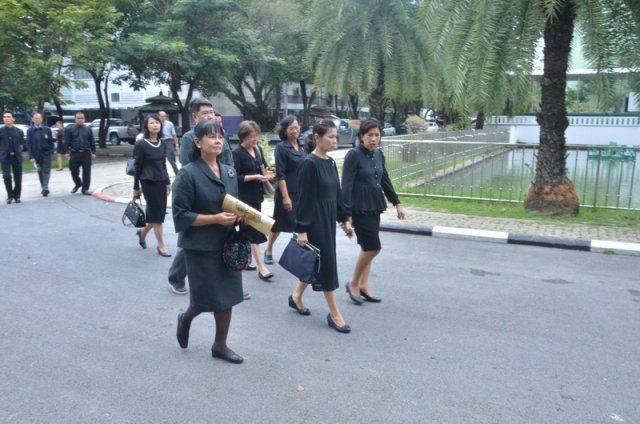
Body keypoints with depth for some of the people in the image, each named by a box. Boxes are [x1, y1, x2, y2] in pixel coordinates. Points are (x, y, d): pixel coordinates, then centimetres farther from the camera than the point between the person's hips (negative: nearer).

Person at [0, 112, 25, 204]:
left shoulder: (19, 131, 4)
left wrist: (18, 151, 4)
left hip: (17, 157, 1)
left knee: (18, 178, 5)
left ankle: (17, 196, 18)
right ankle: (10, 196, 7)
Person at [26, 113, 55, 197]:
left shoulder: (47, 129, 1)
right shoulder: (30, 130, 0)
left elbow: (51, 142, 6)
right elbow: (29, 144, -2)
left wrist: (51, 151, -5)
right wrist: (31, 156, -9)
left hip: (46, 153, -1)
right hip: (37, 155, 1)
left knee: (46, 171, -9)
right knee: (40, 172, 9)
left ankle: (45, 188, -14)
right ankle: (43, 188, 17)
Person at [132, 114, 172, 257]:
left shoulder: (163, 144, 9)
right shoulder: (141, 144, -8)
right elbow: (138, 167, -5)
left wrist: (168, 182, 14)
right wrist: (136, 187, -4)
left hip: (161, 182, 6)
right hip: (149, 182, -6)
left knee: (160, 212, 10)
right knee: (156, 213, -3)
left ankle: (142, 233, 36)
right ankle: (161, 245, 6)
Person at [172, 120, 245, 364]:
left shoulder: (230, 172, 6)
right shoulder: (188, 174, -13)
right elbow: (181, 215, -15)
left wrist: (238, 215, -4)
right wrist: (215, 219, -22)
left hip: (227, 244, 6)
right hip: (201, 246, -6)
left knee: (227, 295, 9)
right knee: (205, 298, 3)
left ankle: (220, 345, 26)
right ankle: (186, 318, 37)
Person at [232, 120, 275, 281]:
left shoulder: (258, 149, 8)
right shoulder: (237, 153, -13)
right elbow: (235, 177, -18)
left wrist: (266, 174, -2)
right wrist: (255, 177, -23)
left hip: (256, 195, 7)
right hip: (245, 197, -7)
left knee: (248, 228, 16)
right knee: (253, 230, -6)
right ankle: (261, 266, -3)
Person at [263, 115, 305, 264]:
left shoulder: (301, 148, 10)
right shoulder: (281, 148, -9)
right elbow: (280, 175, -14)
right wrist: (285, 196, -19)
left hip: (302, 193, 6)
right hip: (287, 192, -5)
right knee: (279, 223, 8)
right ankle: (268, 251, 26)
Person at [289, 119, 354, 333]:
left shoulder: (331, 162, 8)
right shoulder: (309, 163, -16)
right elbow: (304, 198, -17)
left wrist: (345, 219, 14)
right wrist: (302, 229, -18)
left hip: (329, 219, 8)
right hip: (315, 220, -8)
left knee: (317, 261, 16)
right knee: (326, 263, -1)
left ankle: (296, 296, 35)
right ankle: (334, 313, 10)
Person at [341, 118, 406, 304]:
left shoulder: (378, 154, 7)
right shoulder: (354, 155, -13)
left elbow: (385, 180, 17)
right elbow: (347, 185, -17)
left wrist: (396, 203, 18)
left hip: (375, 207, 7)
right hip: (360, 208, -7)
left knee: (367, 248, 12)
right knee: (373, 248, -6)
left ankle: (363, 286, 23)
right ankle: (353, 283, 12)